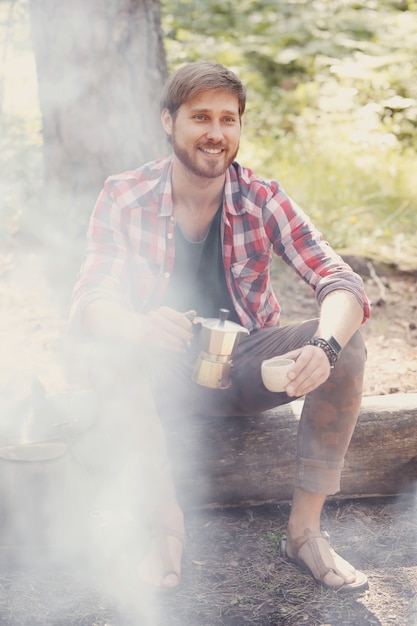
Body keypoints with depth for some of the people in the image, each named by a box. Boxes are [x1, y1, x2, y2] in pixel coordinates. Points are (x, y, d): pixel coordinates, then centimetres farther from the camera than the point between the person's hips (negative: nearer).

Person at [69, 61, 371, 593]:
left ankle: (305, 528, -14)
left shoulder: (263, 200, -9)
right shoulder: (124, 199, -11)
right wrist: (138, 329, -46)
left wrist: (326, 345, -43)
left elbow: (341, 282, -18)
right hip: (168, 372, -1)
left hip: (247, 366, 2)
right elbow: (89, 304, -20)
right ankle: (167, 524, -15)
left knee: (348, 348, -24)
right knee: (115, 364, -34)